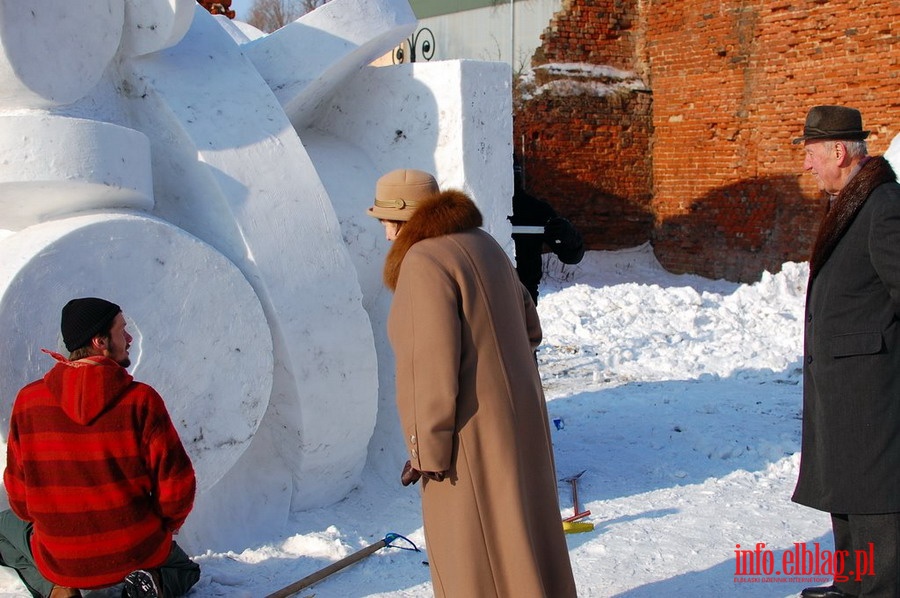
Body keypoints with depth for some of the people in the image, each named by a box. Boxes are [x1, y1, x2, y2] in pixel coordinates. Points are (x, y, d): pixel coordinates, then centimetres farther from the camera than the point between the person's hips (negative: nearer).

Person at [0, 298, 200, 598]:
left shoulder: (28, 400, -10)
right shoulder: (141, 399, -17)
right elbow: (176, 483, -15)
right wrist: (165, 525, 7)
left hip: (61, 561, 1)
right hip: (140, 552, -1)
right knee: (185, 569, 33)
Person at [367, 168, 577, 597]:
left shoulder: (424, 261, -18)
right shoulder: (481, 245, 9)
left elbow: (434, 365, -22)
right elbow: (528, 328, 16)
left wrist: (427, 449, -17)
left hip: (471, 431, -9)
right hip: (515, 413, 9)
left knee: (479, 557, 4)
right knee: (515, 537, 21)